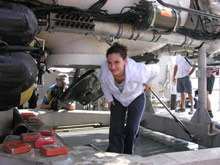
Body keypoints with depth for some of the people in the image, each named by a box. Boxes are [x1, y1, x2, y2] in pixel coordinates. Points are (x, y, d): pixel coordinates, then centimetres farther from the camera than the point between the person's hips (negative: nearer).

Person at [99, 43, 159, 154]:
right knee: (115, 129, -8)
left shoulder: (138, 72, -41)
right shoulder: (105, 69, -32)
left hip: (136, 98, -2)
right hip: (117, 99, 2)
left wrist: (145, 83, 1)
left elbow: (155, 69, -16)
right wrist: (109, 98, -3)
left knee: (131, 129, -4)